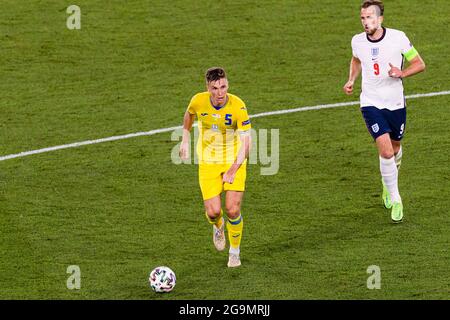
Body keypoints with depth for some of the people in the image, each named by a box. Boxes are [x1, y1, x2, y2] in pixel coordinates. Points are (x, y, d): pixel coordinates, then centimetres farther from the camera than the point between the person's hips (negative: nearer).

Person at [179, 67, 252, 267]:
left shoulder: (238, 106, -22)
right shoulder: (198, 101, -14)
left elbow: (246, 142, -21)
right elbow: (189, 115, 12)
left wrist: (234, 169, -28)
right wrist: (185, 140, 13)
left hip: (234, 161, -2)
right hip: (208, 162, 2)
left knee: (232, 210, -10)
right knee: (213, 211, -9)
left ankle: (235, 251, 18)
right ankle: (218, 227, 31)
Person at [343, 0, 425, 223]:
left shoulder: (398, 38, -11)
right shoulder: (357, 41, -4)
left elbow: (419, 64, -4)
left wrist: (402, 73, -22)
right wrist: (351, 80, 5)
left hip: (396, 103, 1)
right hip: (371, 103, -1)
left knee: (395, 149, 18)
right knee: (386, 152, -15)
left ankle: (388, 182, 51)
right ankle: (395, 201, -3)